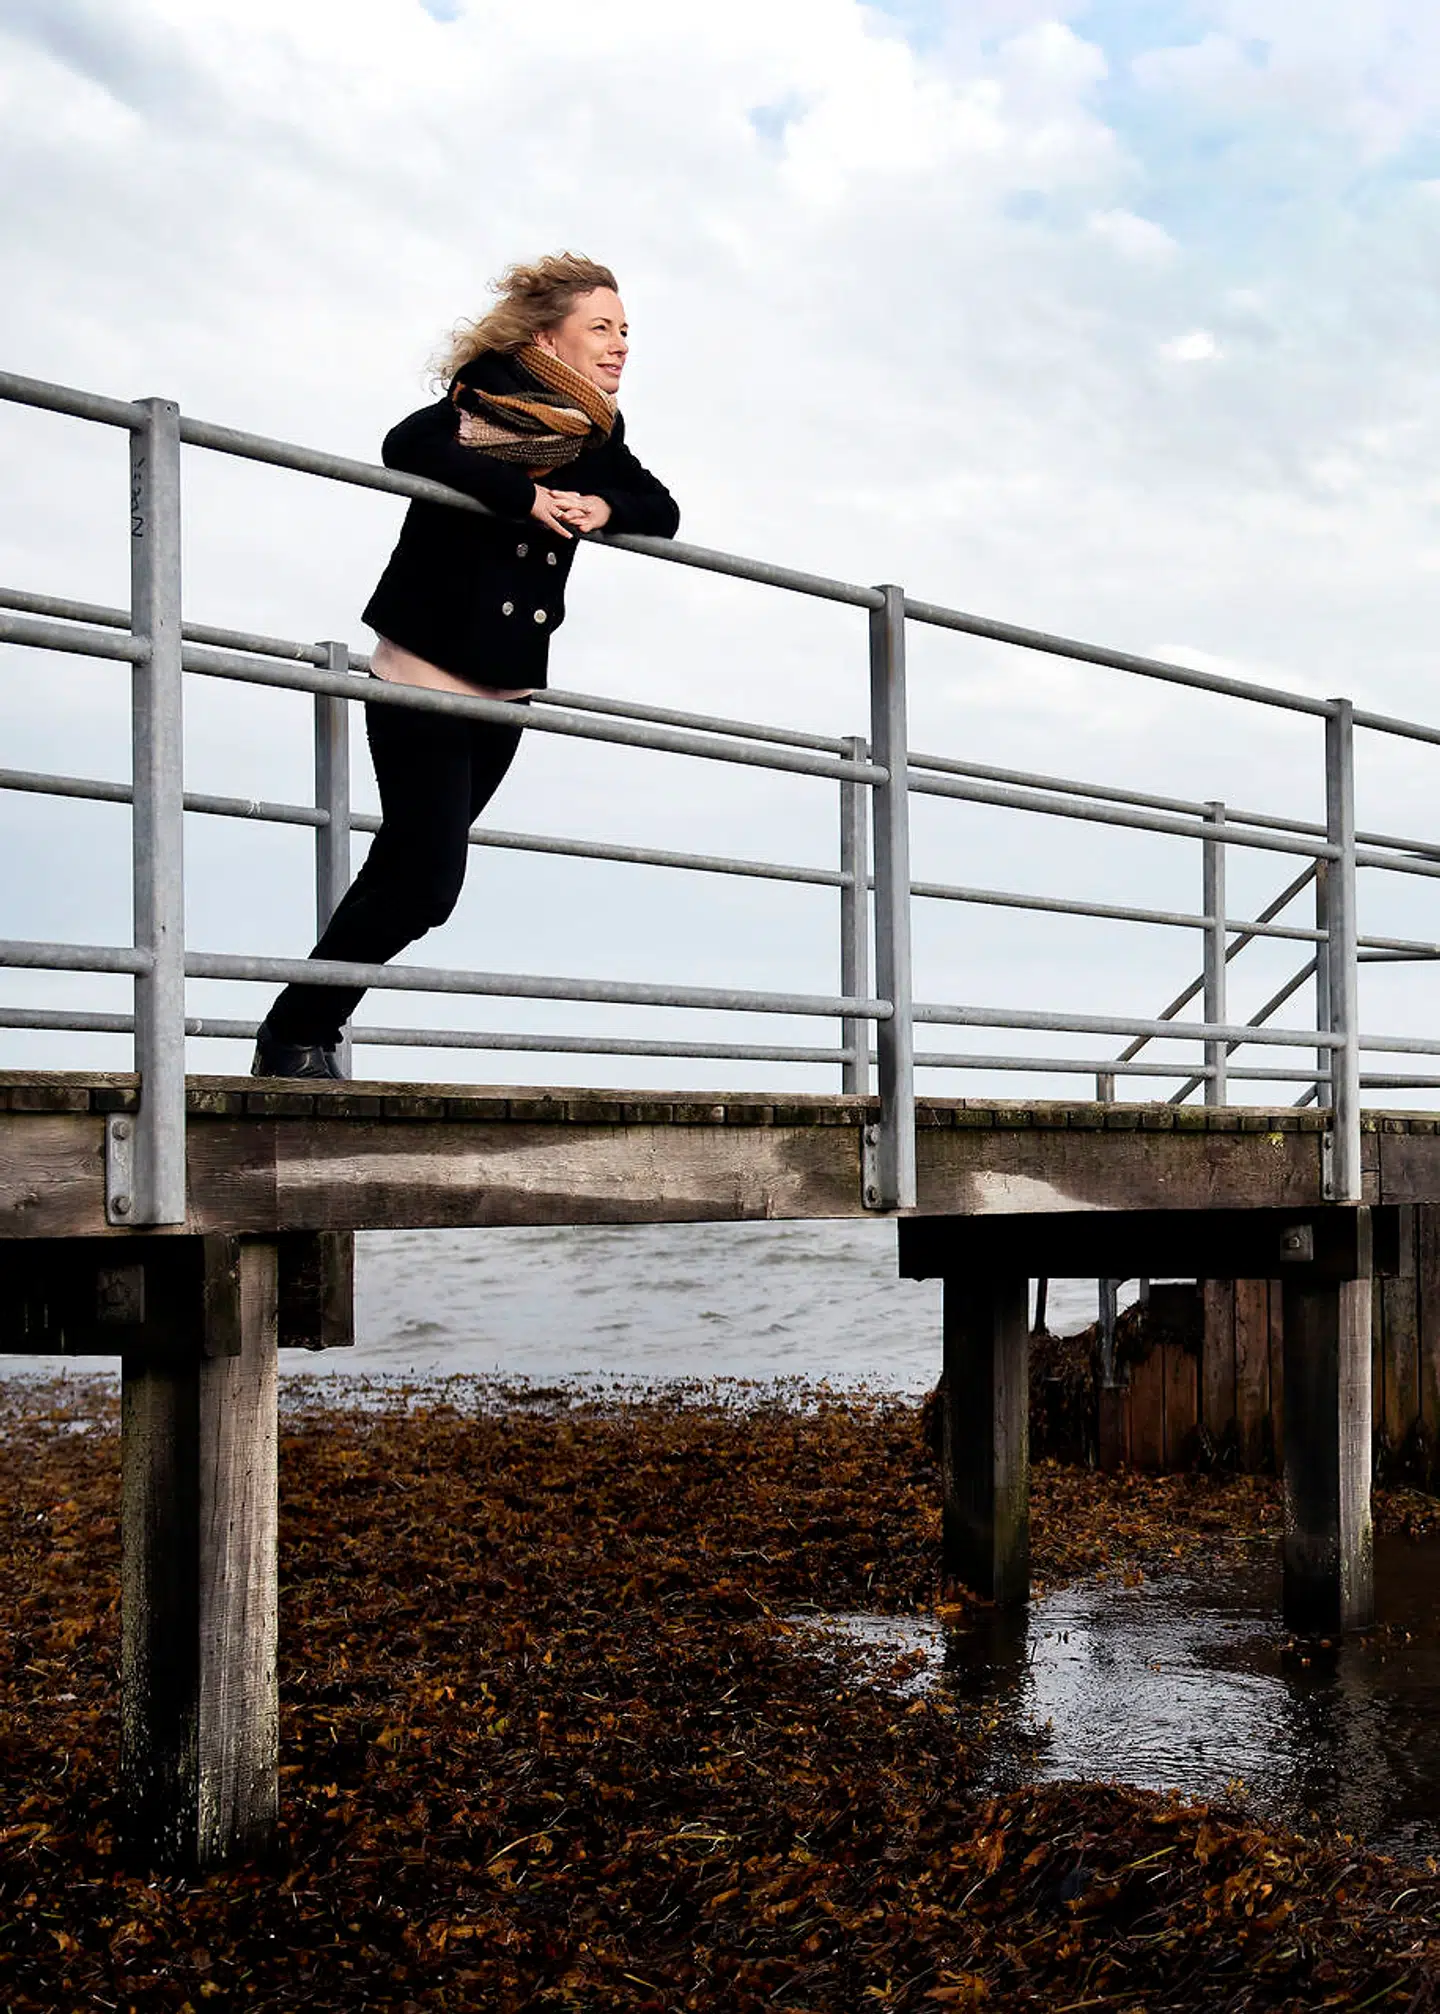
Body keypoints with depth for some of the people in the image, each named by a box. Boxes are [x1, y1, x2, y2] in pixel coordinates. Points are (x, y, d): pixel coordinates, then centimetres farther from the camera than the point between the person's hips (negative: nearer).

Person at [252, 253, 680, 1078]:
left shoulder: (596, 435, 7)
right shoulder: (483, 403, -14)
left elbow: (664, 511, 11)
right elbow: (408, 448, -32)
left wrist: (605, 507, -10)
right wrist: (525, 493, -30)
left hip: (507, 692, 8)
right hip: (423, 678, -7)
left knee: (405, 873, 11)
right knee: (423, 884, -12)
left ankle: (308, 1037, 22)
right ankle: (293, 1034, 4)